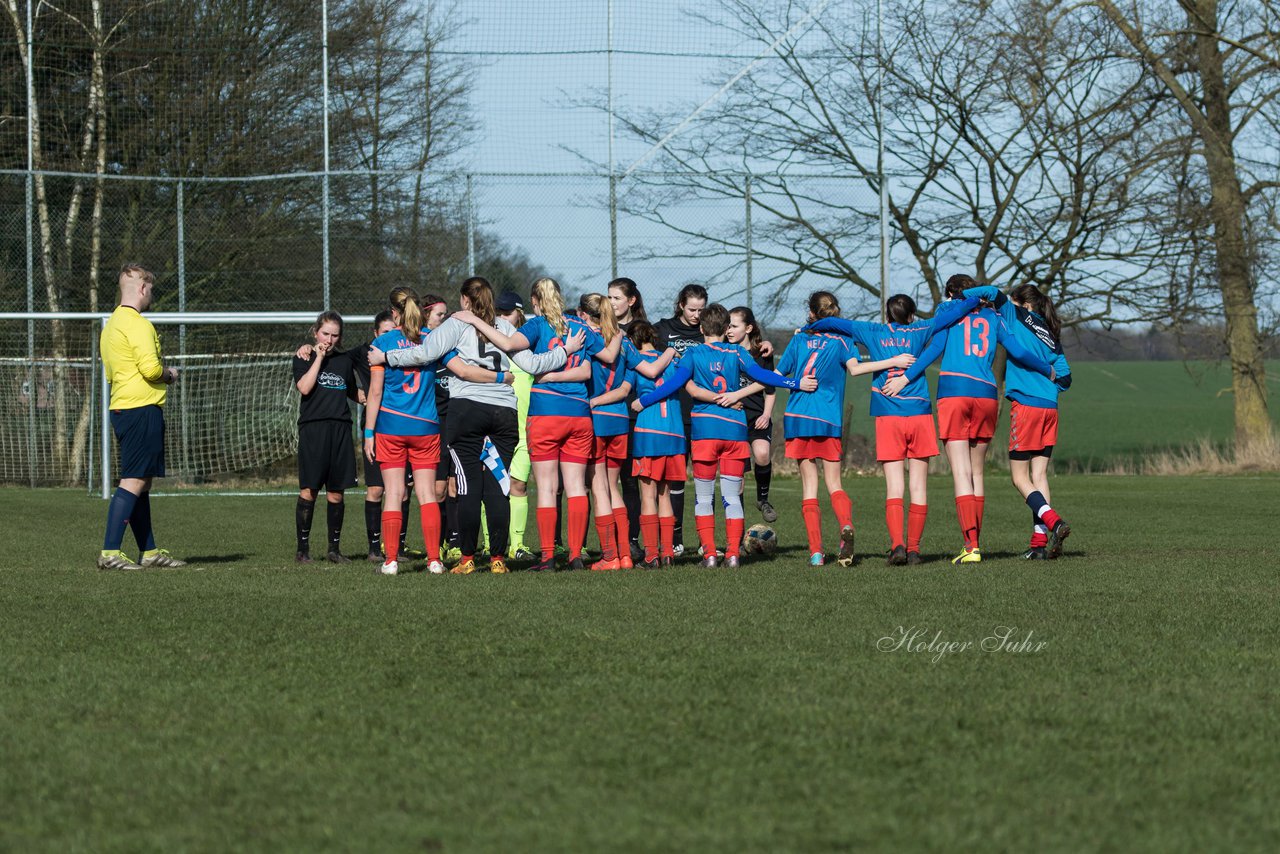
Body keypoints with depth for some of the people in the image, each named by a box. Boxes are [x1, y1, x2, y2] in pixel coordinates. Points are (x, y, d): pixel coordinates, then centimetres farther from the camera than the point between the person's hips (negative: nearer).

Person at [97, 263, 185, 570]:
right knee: (134, 481, -11)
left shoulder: (111, 325, 18)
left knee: (141, 482, 13)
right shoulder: (138, 325, -13)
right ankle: (110, 552, -15)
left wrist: (160, 375, 20)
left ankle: (149, 552, 17)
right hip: (142, 408, -10)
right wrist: (169, 375, 0)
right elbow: (151, 368, -22)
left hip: (122, 409, 10)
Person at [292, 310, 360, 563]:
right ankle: (303, 548, -1)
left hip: (340, 428, 4)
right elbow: (304, 387, -12)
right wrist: (319, 357, -9)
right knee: (308, 490, -6)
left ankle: (334, 548, 11)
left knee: (336, 492, 4)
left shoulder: (345, 360, 17)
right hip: (312, 428, -4)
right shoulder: (304, 359, 5)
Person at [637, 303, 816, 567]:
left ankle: (709, 553, -3)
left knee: (703, 498, 6)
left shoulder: (693, 354, 1)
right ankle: (733, 553, -4)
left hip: (704, 429, -2)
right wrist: (798, 384, 6)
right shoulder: (737, 352, 5)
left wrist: (642, 402, -2)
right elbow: (762, 376, -1)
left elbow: (676, 383, -7)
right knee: (732, 496, 5)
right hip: (735, 429, 2)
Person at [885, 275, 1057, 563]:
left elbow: (935, 348, -3)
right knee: (977, 473, 14)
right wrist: (1048, 371, 27)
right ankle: (974, 544, 14)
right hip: (986, 395, 3)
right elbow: (1019, 353, 12)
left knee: (961, 473, -8)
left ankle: (971, 545, -19)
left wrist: (906, 378, -4)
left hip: (953, 391, -3)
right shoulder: (993, 317, 17)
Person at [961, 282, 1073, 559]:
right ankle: (1040, 541, 3)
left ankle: (1053, 522, -18)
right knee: (1039, 474, 8)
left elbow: (992, 293, -9)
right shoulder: (1050, 335, 16)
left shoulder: (1018, 318, 1)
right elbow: (1064, 377, 16)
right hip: (1049, 408, 6)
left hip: (1025, 405, -6)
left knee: (1019, 476, 0)